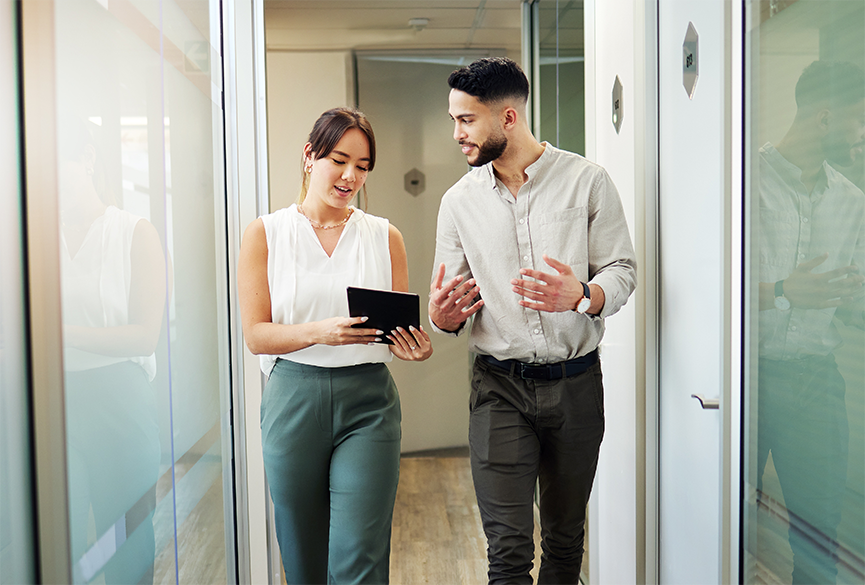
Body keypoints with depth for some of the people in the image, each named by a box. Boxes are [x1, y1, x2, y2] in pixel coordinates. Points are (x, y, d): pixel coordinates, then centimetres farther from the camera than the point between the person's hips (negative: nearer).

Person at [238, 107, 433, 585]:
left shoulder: (385, 236, 8)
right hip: (295, 398, 0)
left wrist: (415, 346, -14)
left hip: (368, 401, 0)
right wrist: (319, 332, -21)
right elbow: (255, 334, -4)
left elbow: (399, 328, 10)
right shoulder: (265, 234, 3)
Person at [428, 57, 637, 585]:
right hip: (500, 387, 1)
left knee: (566, 540, 15)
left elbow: (623, 270, -2)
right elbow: (447, 306, 9)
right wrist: (442, 315, -16)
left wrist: (581, 296, -24)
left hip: (576, 382, 0)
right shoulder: (459, 201, 4)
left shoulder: (587, 181, -2)